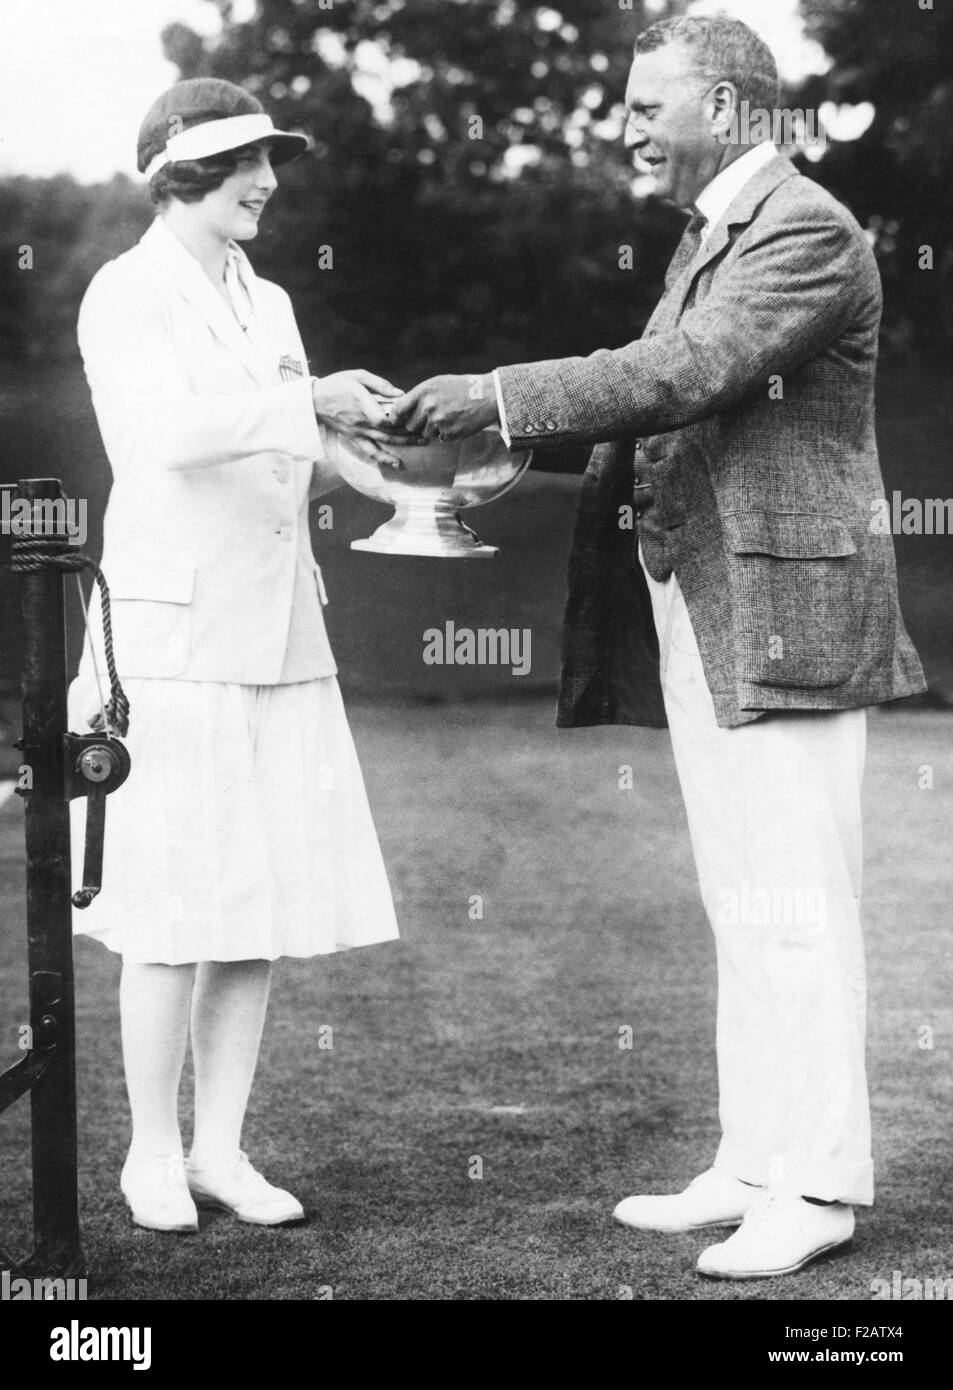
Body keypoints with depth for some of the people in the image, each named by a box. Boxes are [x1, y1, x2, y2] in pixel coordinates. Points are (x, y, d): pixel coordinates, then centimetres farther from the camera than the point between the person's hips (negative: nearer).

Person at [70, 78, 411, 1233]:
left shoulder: (266, 303, 16)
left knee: (266, 903, 5)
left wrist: (353, 455, 0)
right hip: (172, 630, -6)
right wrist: (310, 401, -22)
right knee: (174, 911, -3)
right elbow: (171, 429, -22)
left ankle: (219, 1147, 14)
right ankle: (152, 1153, 10)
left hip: (278, 635, 7)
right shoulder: (126, 296, -4)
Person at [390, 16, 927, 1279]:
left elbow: (687, 372, -24)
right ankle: (753, 1165, 19)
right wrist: (521, 441, 2)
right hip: (696, 611, 10)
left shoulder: (808, 231, -12)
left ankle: (818, 1187, 3)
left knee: (795, 909, -5)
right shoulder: (711, 233, 19)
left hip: (782, 616, -9)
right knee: (744, 911, 12)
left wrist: (500, 398, -23)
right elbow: (670, 396, 17)